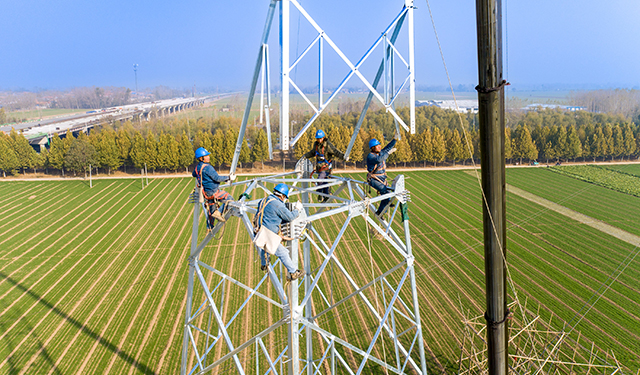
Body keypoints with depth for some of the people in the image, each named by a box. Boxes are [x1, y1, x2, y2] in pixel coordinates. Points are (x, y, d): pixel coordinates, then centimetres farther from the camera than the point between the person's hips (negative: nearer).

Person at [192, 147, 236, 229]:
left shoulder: (197, 167, 7)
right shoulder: (207, 167, -21)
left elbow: (193, 174, 30)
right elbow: (217, 178, -21)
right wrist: (228, 178, -11)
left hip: (206, 193, 9)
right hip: (213, 191, -9)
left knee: (212, 209, 22)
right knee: (229, 199, -5)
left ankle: (210, 226, 31)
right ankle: (218, 212, -9)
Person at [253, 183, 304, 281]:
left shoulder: (265, 200, 11)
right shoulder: (278, 205, -17)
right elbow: (290, 217, -6)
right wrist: (298, 209, 10)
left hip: (259, 231, 9)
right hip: (267, 236, -9)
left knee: (265, 247, 36)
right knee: (283, 253, 0)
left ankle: (264, 265, 59)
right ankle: (293, 273, 8)